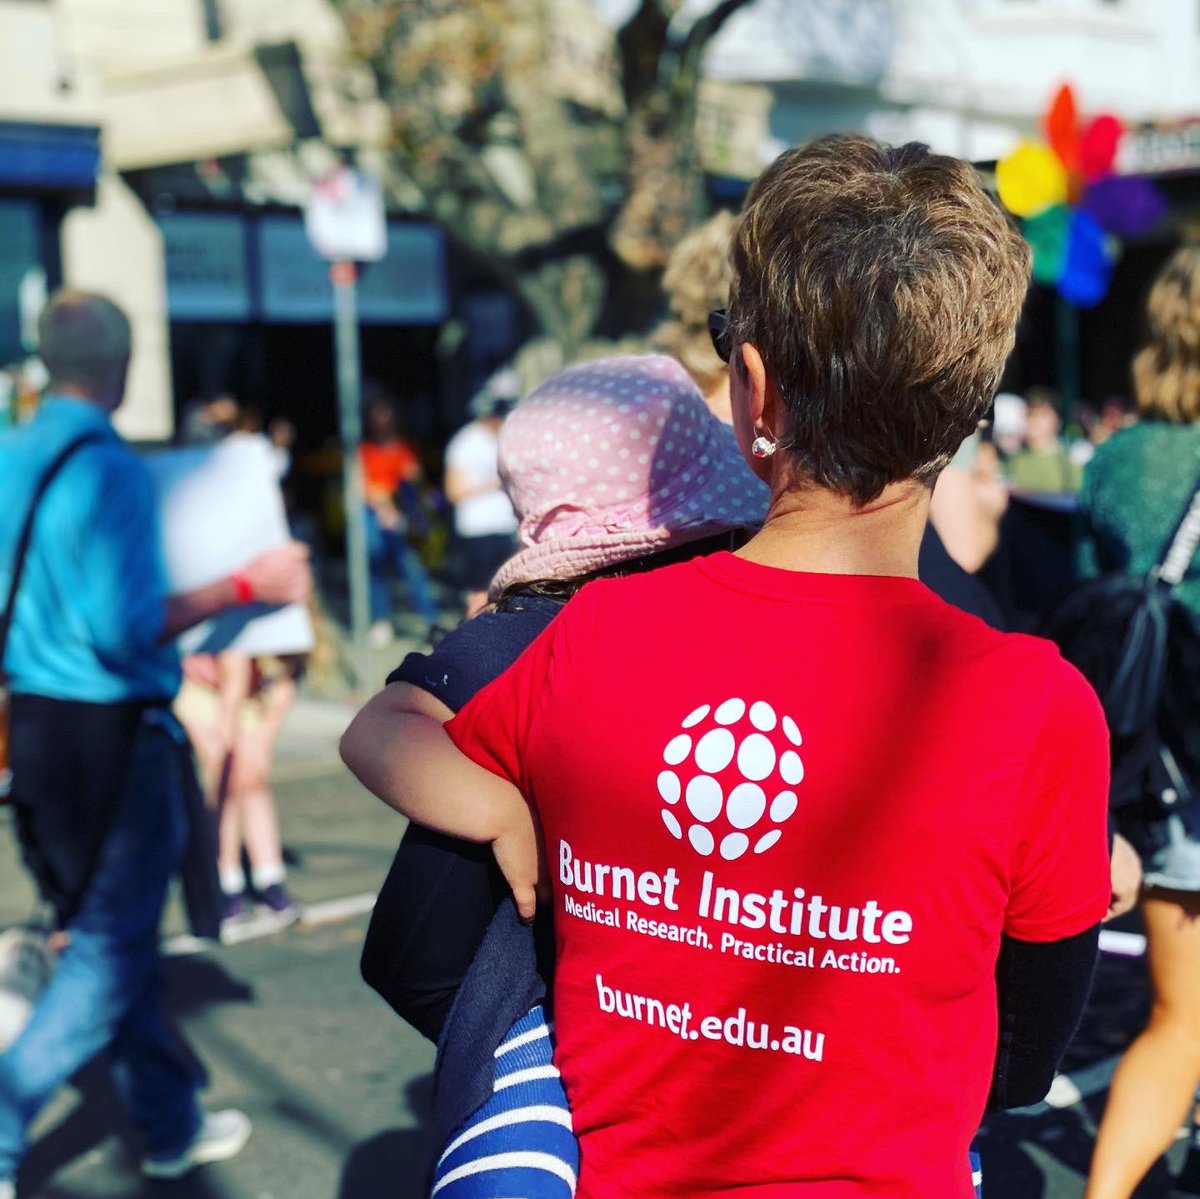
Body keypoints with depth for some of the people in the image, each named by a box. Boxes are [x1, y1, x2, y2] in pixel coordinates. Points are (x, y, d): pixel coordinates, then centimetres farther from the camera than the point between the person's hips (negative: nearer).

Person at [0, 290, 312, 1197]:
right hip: (111, 730, -8)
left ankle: (172, 1125, 30)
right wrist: (243, 587, -17)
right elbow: (123, 627, -23)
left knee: (114, 929, 17)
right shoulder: (108, 468, -18)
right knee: (111, 948, 3)